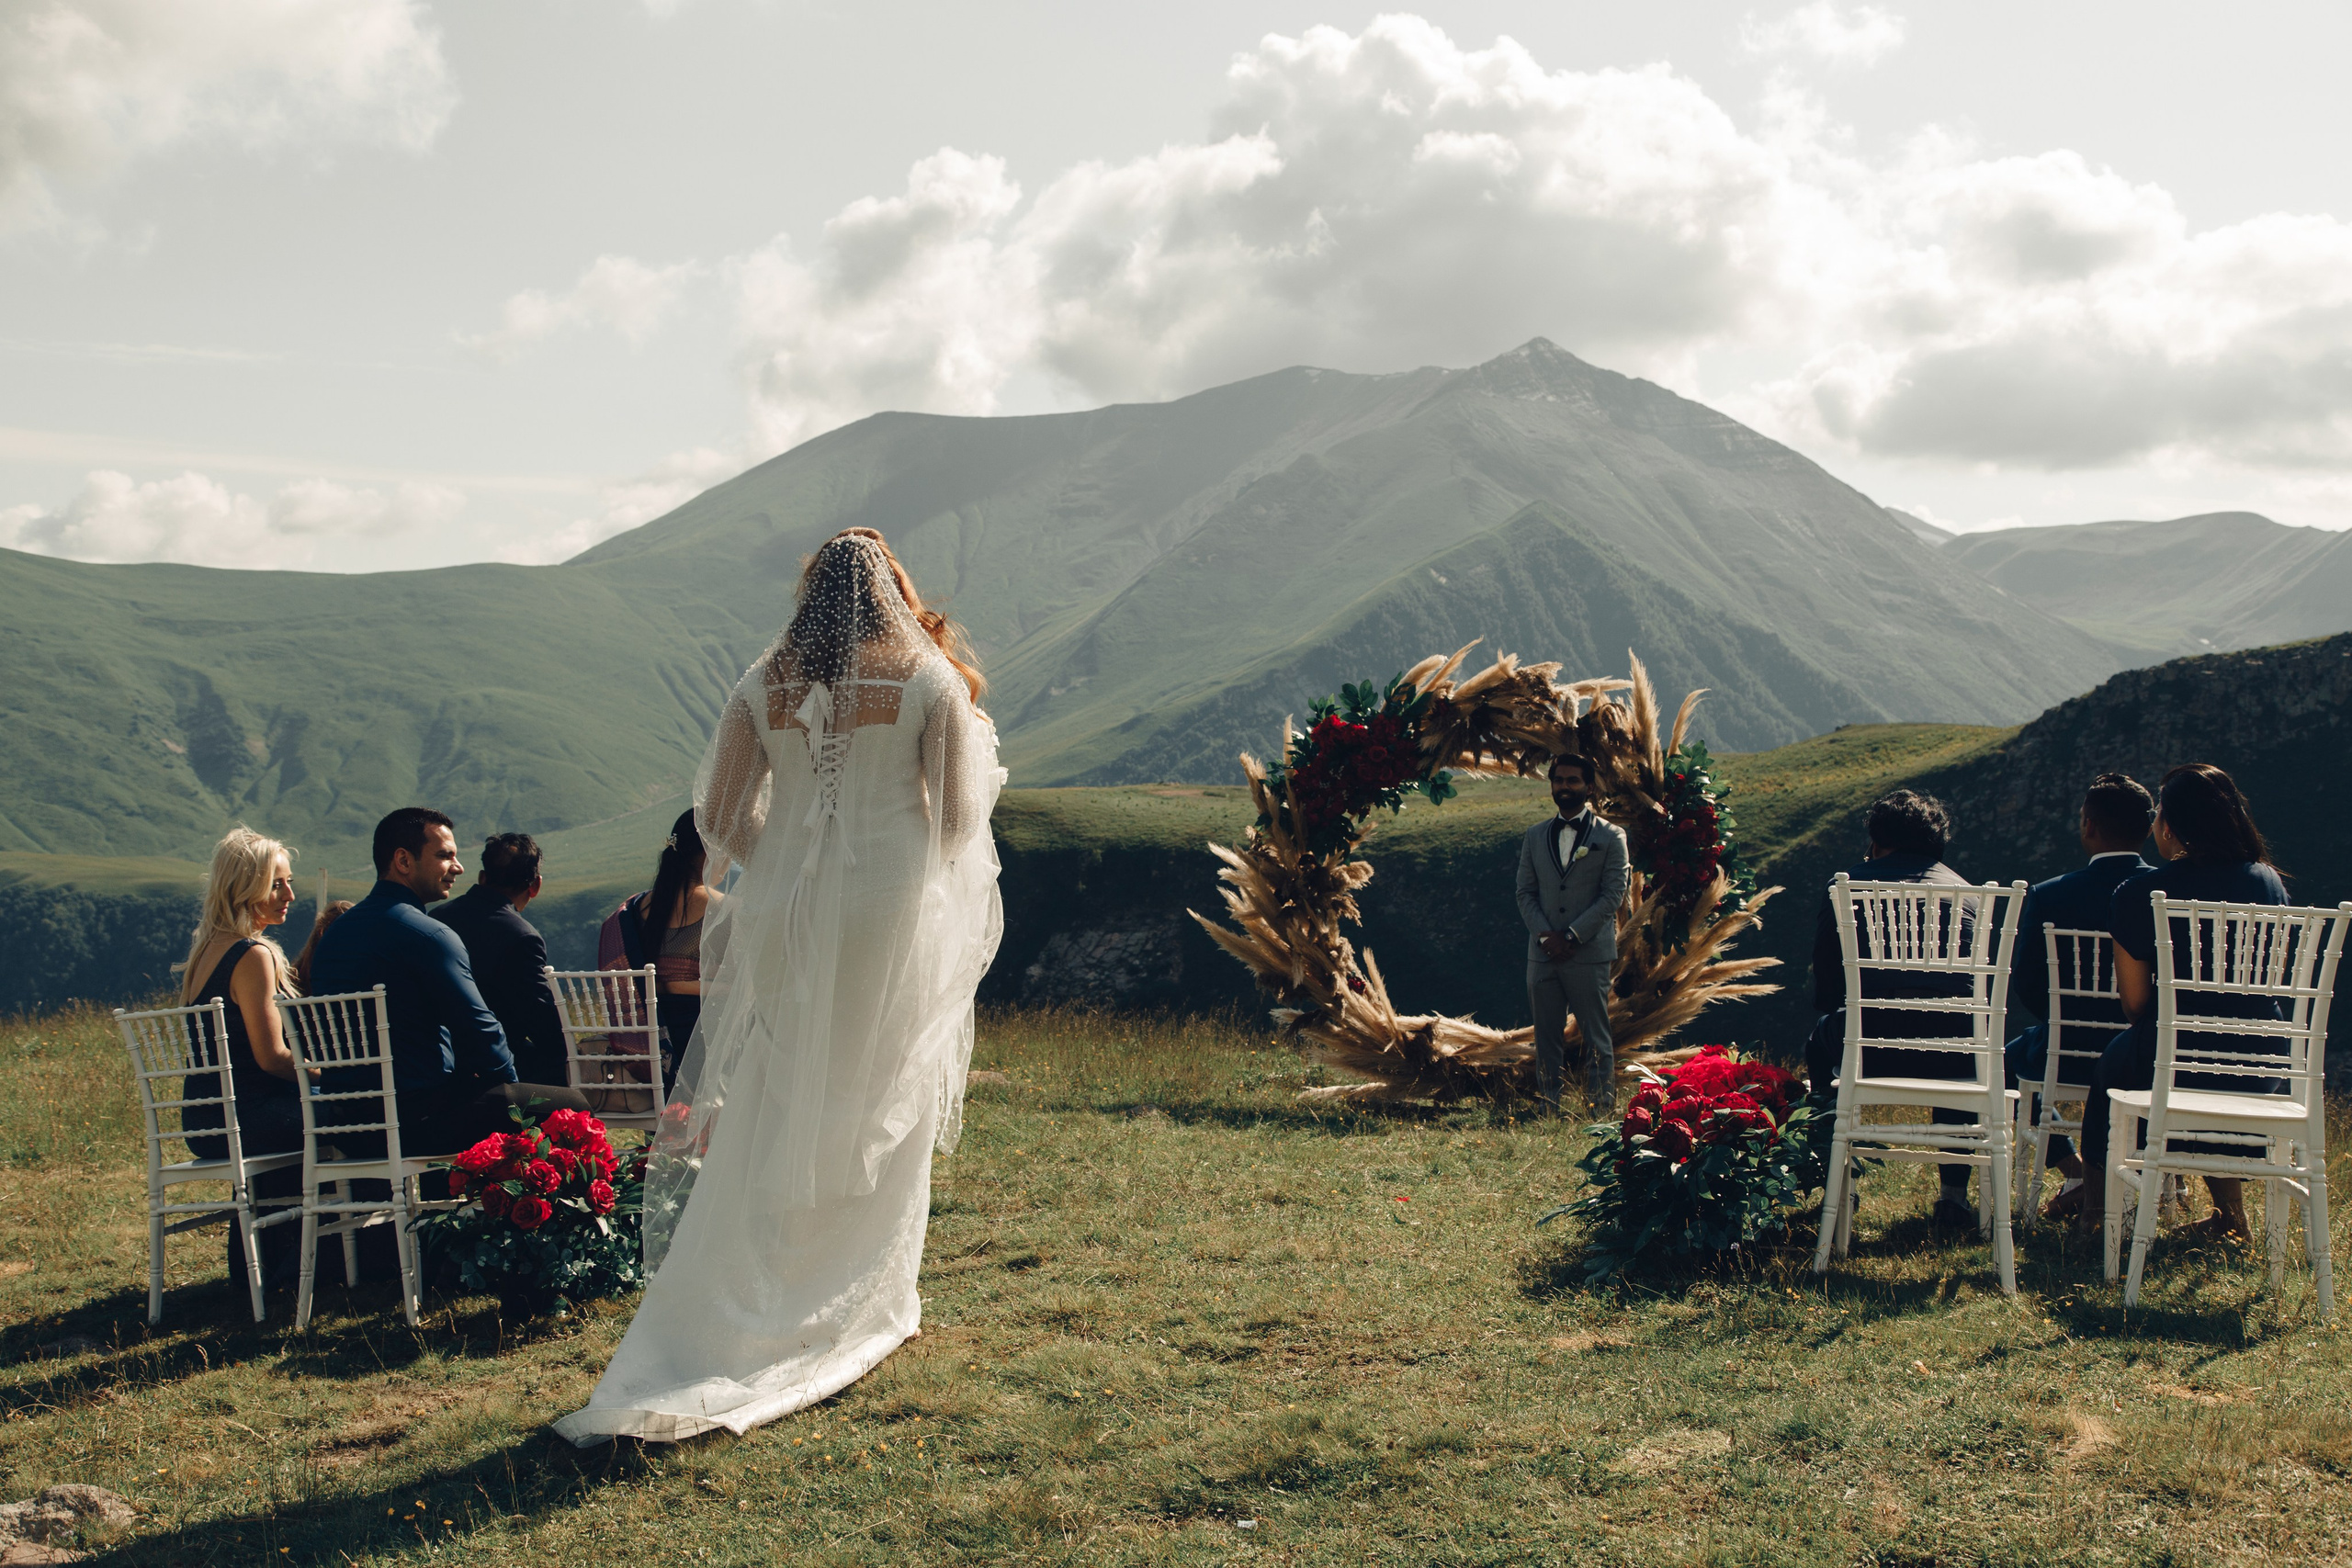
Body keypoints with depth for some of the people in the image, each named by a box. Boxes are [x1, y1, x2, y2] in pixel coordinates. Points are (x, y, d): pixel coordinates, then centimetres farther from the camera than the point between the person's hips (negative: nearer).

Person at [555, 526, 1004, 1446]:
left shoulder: (766, 688, 3)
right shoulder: (931, 681, -2)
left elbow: (720, 818, 4)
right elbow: (962, 813, -2)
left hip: (787, 920, 2)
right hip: (896, 921, -2)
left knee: (767, 1121, 7)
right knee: (879, 1120, 10)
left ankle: (720, 1324, 7)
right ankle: (859, 1315, 18)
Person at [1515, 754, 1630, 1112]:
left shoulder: (1610, 836, 2)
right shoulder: (1535, 836, 14)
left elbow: (1613, 894, -5)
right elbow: (1525, 892, 10)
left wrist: (1572, 937, -11)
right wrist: (1545, 935, -6)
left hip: (1589, 954, -3)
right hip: (1542, 954, 4)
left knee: (1596, 1040, -1)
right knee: (1547, 1039, 5)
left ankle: (1601, 1114, 4)